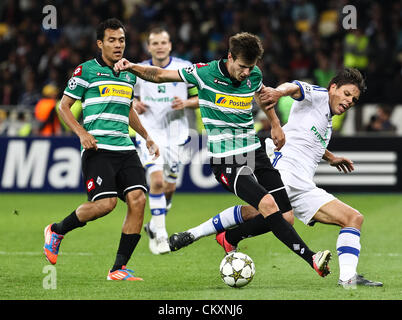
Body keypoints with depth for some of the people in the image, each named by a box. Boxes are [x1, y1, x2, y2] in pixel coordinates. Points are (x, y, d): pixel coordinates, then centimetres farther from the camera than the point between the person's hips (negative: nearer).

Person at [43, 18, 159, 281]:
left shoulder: (130, 75, 18)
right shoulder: (87, 70, 0)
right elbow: (64, 105, 3)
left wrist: (147, 137, 27)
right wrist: (82, 132, -11)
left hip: (125, 149, 6)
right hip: (98, 149, -6)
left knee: (138, 199, -13)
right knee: (106, 202, -21)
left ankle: (119, 268, -6)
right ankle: (57, 231, 6)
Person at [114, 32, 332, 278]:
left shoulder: (254, 75, 4)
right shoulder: (205, 73, -10)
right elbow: (159, 75, -1)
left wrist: (275, 124, 30)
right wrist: (132, 67, -15)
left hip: (254, 152, 6)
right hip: (226, 160, -6)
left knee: (286, 215, -2)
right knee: (267, 203, -26)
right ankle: (310, 257, -29)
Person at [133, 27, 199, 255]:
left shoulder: (185, 68, -1)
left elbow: (200, 98, 6)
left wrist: (186, 103, -15)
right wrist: (135, 106, -7)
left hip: (176, 133, 1)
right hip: (150, 132, -1)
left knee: (169, 187, 5)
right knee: (157, 181, -19)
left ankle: (154, 226, 31)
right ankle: (159, 235, -12)